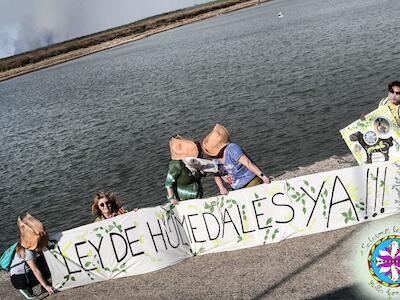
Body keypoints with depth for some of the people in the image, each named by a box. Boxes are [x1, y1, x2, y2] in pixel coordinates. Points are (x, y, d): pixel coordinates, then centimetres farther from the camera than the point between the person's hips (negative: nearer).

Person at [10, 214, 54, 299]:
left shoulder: (35, 245, -8)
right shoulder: (27, 252, -30)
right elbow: (36, 271, -28)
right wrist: (46, 286, -25)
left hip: (27, 271, 7)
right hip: (19, 278, -7)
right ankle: (25, 288, -5)